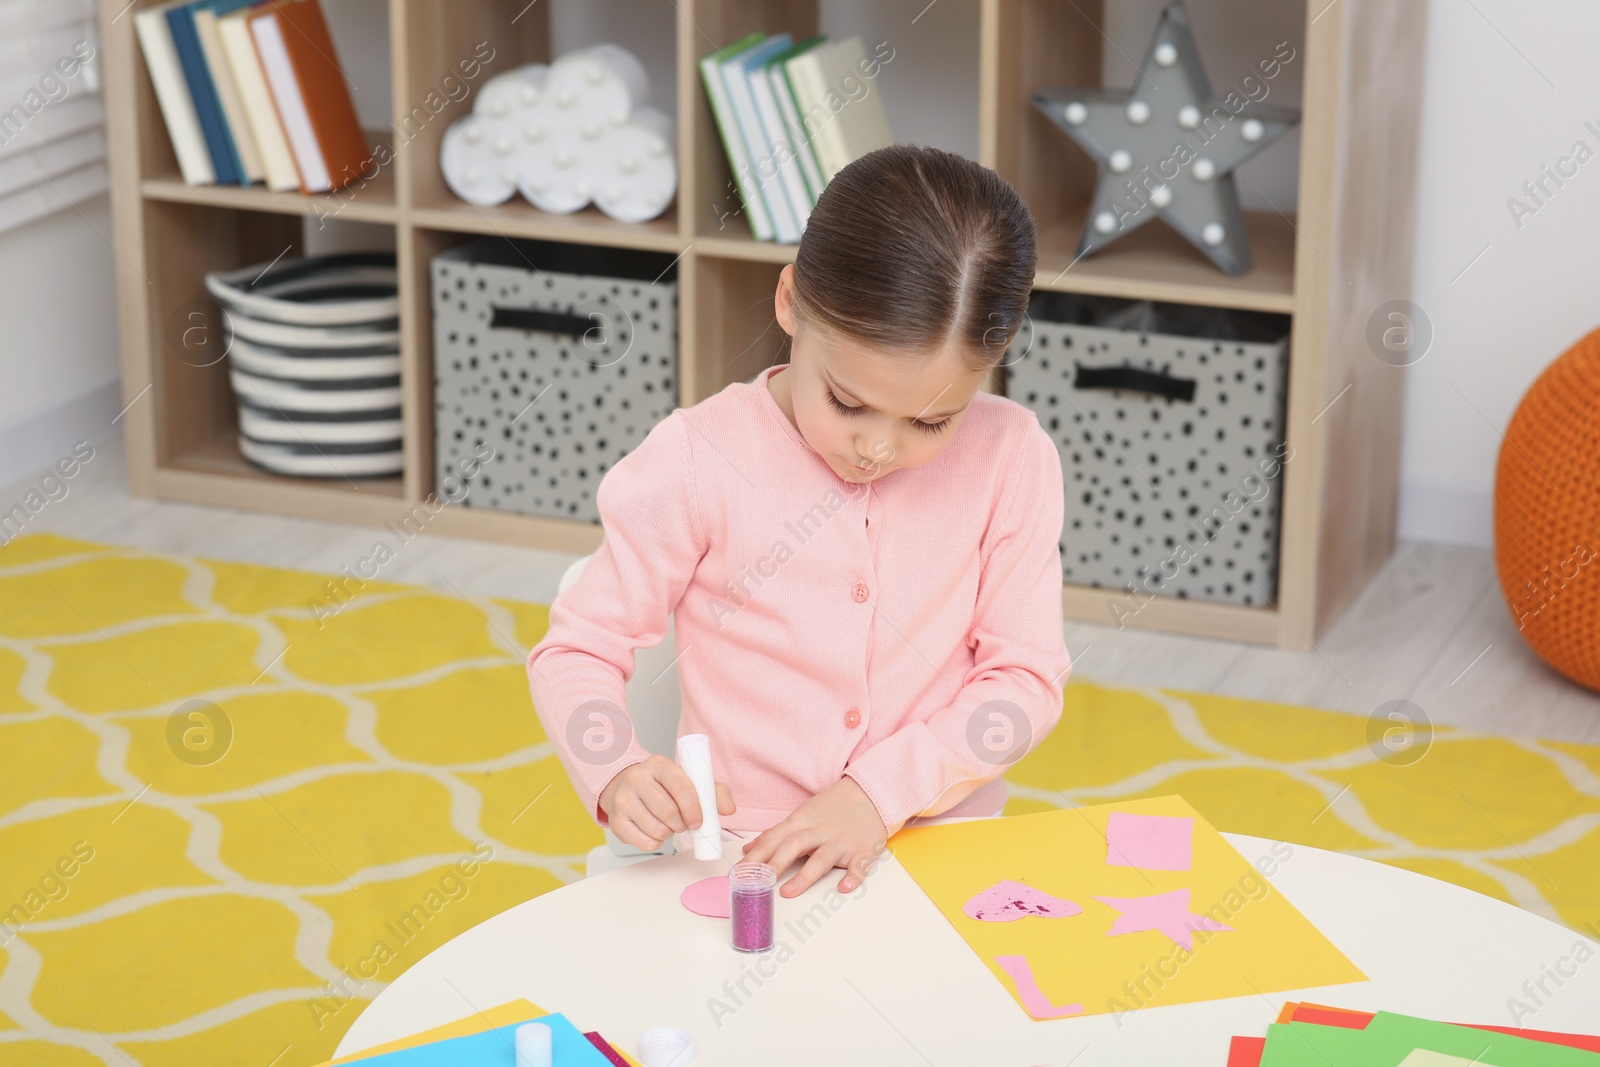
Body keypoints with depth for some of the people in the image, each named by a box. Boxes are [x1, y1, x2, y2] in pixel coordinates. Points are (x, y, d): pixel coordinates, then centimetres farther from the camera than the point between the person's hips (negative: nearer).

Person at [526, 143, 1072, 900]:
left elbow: (1025, 677, -1)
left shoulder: (1010, 458, -3)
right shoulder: (699, 462, -8)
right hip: (740, 860, -1)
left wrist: (879, 793, -15)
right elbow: (576, 652, -1)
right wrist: (619, 775, -22)